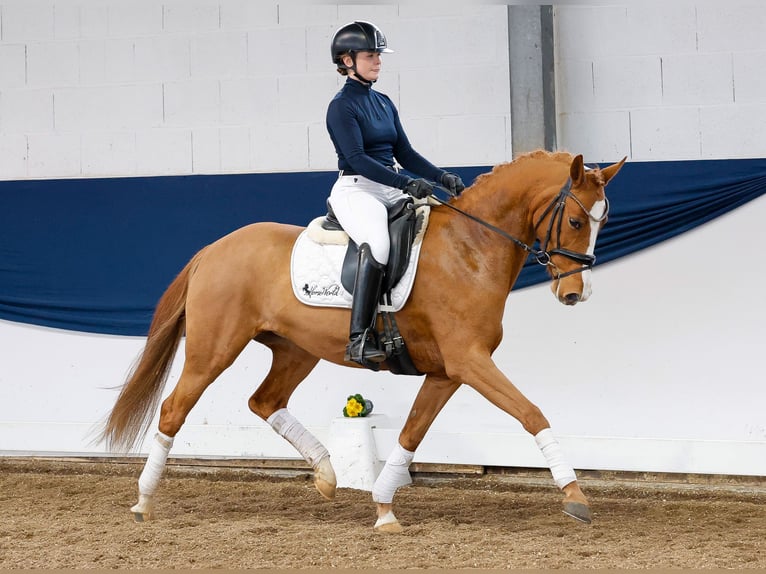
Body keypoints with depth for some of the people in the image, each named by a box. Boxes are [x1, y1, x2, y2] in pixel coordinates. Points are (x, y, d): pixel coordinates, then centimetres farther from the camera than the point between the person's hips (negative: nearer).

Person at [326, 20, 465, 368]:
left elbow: (404, 154, 17)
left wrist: (442, 178, 1)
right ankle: (359, 339, -39)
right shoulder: (342, 106, -5)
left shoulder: (384, 103, 18)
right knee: (377, 244, -35)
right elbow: (357, 158, -17)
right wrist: (407, 184, -25)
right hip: (356, 190, -8)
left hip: (390, 192, 9)